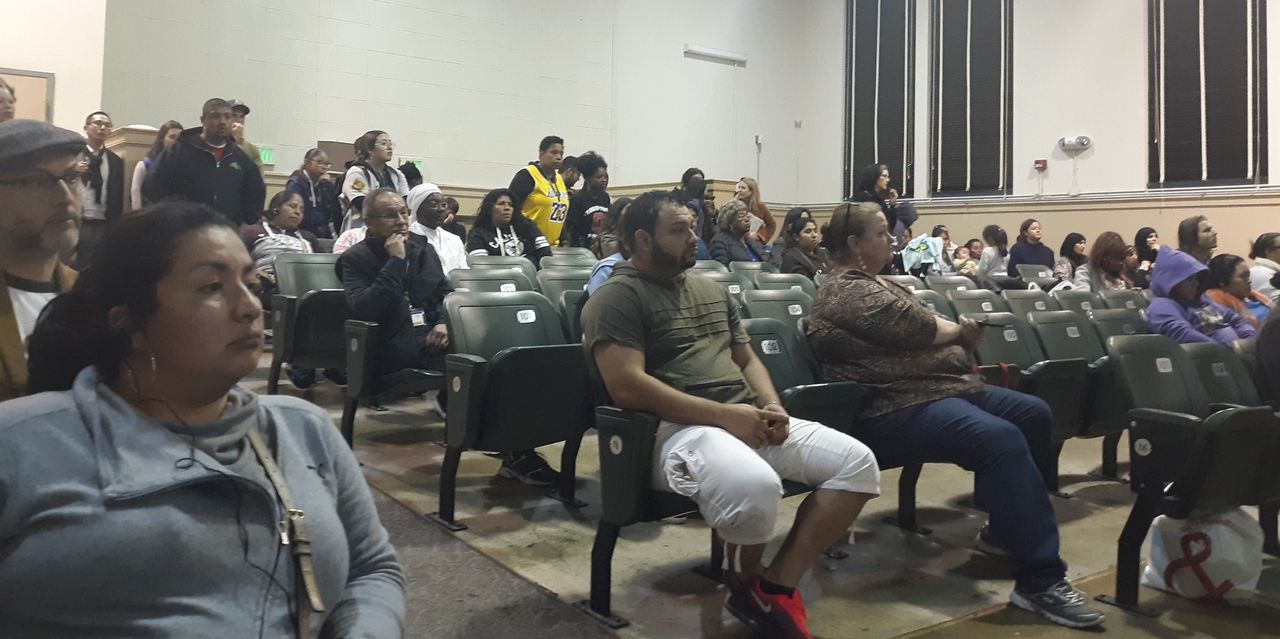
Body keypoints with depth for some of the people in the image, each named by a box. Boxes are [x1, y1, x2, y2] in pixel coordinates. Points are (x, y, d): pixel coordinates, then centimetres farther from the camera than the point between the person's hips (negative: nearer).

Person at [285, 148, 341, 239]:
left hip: (324, 235, 6)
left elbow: (335, 211, 2)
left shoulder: (325, 183, 13)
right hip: (303, 233, -6)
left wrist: (328, 186, -5)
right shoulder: (296, 183, -4)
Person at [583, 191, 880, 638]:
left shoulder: (713, 291, 21)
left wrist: (772, 407, 1)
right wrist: (723, 414, -19)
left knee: (858, 463, -8)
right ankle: (747, 586, -3)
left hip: (748, 419, 8)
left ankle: (776, 586, -8)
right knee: (755, 486, -37)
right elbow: (628, 387, -17)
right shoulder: (617, 298, -5)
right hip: (677, 427, -8)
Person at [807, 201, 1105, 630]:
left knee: (1034, 414, 6)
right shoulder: (849, 292, -12)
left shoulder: (875, 283, 23)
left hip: (937, 386, 12)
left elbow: (926, 326, 22)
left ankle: (1005, 529, 17)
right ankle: (1041, 581, -28)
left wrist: (957, 330, 1)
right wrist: (960, 330, 5)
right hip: (895, 409, -12)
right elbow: (921, 329, -15)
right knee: (1002, 439, -30)